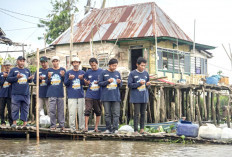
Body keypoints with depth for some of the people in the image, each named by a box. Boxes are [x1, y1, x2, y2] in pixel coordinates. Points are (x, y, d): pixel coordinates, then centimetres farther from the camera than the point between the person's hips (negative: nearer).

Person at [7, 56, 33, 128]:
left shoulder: (27, 71, 16)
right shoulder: (13, 70, 4)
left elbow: (30, 81, 21)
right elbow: (8, 79, -2)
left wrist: (30, 79, -3)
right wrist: (16, 77, -16)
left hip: (26, 94, 4)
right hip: (16, 94, -4)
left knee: (25, 108, 6)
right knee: (15, 108, -3)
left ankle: (25, 122, 10)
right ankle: (14, 122, 3)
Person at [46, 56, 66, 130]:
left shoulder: (62, 70, 7)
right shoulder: (49, 70, 9)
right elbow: (46, 82, 10)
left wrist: (63, 76, -15)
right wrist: (49, 78, -11)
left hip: (60, 93, 0)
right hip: (51, 93, 1)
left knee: (60, 109, 2)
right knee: (52, 110, 0)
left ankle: (62, 125, 7)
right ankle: (53, 125, 6)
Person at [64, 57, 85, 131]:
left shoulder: (82, 72, 10)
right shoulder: (68, 72, 6)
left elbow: (84, 83, 7)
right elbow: (65, 83, 4)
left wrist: (82, 79, -14)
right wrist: (69, 79, -15)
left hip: (81, 95, 2)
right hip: (71, 96, -2)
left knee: (81, 112, 4)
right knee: (72, 113, -5)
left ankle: (82, 127, 11)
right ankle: (72, 128, 0)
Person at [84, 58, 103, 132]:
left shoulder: (101, 71, 3)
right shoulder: (88, 72, 8)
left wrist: (98, 82, -13)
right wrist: (86, 82, -7)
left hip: (98, 95, 0)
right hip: (89, 95, 0)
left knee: (98, 112, 6)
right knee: (87, 110, -8)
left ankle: (96, 127, 15)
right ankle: (86, 127, -5)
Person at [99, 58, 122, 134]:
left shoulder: (117, 73, 11)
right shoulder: (104, 73, 2)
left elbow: (120, 85, 16)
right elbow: (100, 83, 0)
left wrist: (119, 82, -7)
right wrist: (108, 81, -14)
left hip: (116, 96, 2)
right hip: (106, 97, -2)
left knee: (116, 114, -4)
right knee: (107, 114, 2)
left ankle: (115, 129, -2)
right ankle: (108, 129, 9)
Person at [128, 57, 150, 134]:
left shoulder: (146, 73, 9)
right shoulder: (132, 73, -4)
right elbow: (130, 85, -6)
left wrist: (148, 84, -7)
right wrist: (139, 83, -18)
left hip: (144, 97, 4)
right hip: (136, 97, -4)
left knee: (143, 113, 7)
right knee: (136, 113, -4)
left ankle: (142, 128, 13)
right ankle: (136, 130, 0)